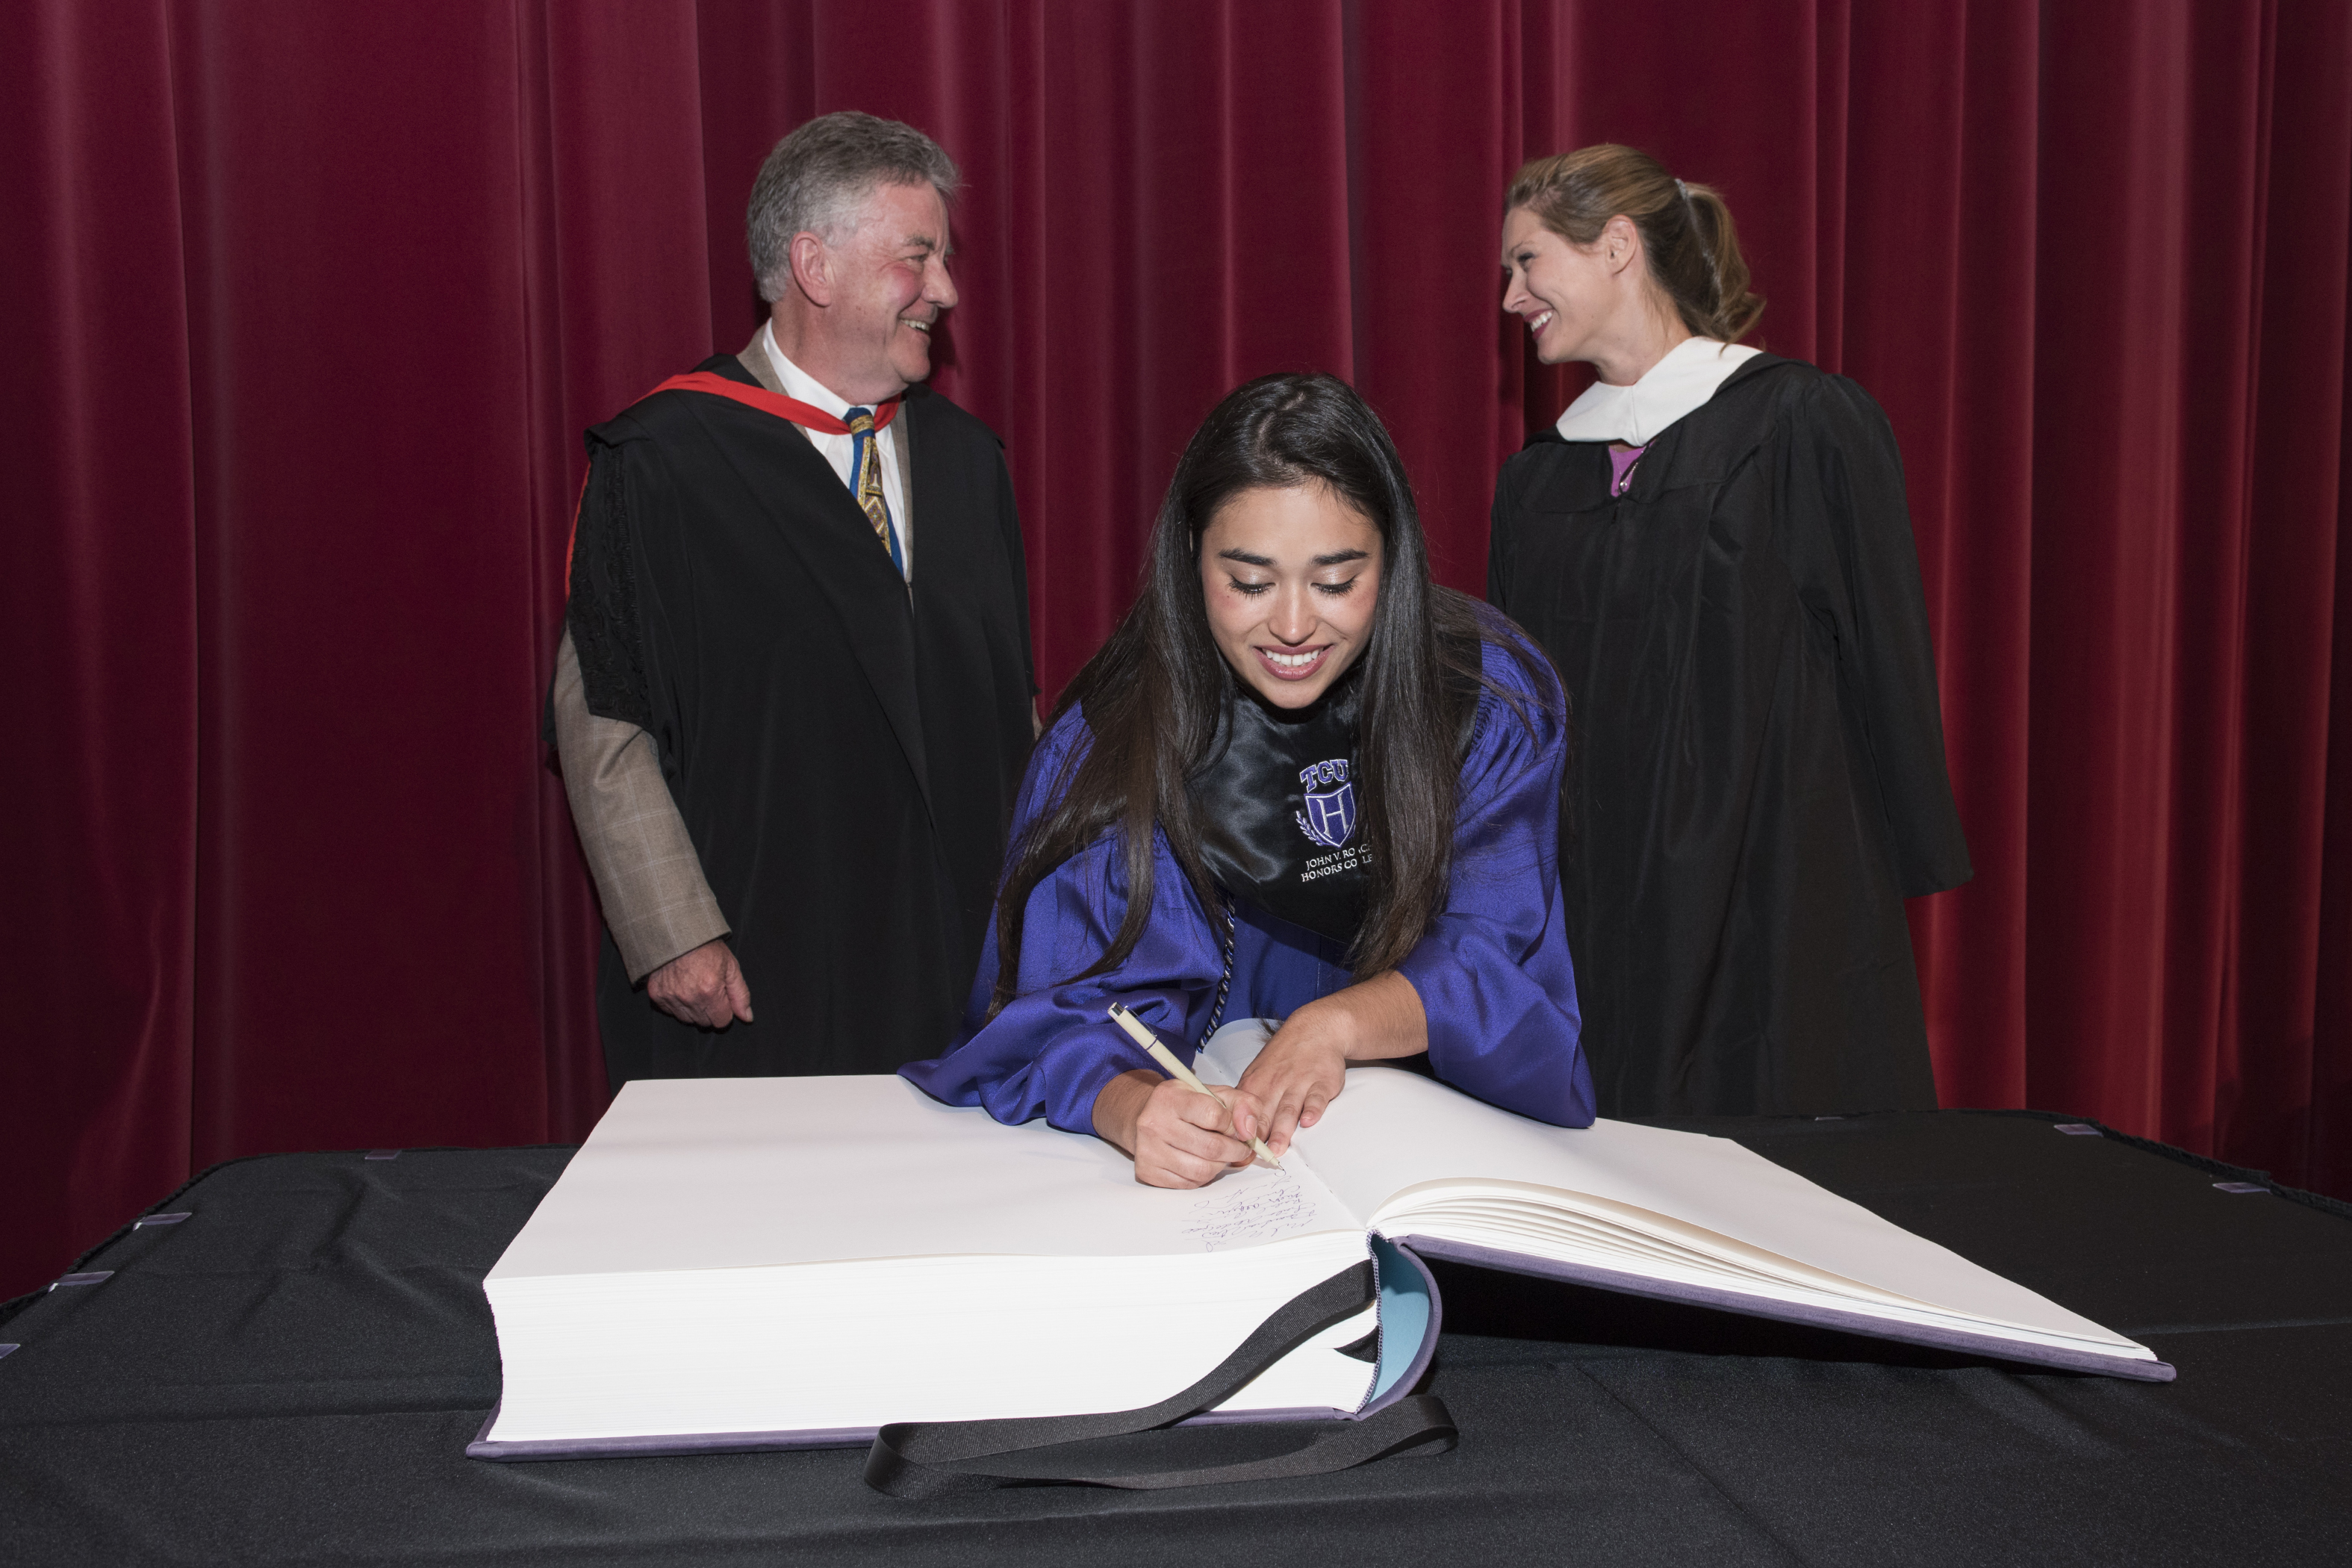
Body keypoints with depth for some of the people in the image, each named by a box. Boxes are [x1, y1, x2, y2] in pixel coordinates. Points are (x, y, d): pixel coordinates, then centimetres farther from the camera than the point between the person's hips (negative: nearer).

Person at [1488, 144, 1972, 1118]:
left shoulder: (1803, 426, -6)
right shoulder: (1538, 479, 10)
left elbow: (1887, 664, -5)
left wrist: (1903, 881, -4)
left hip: (1772, 908, -4)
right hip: (1588, 919, 5)